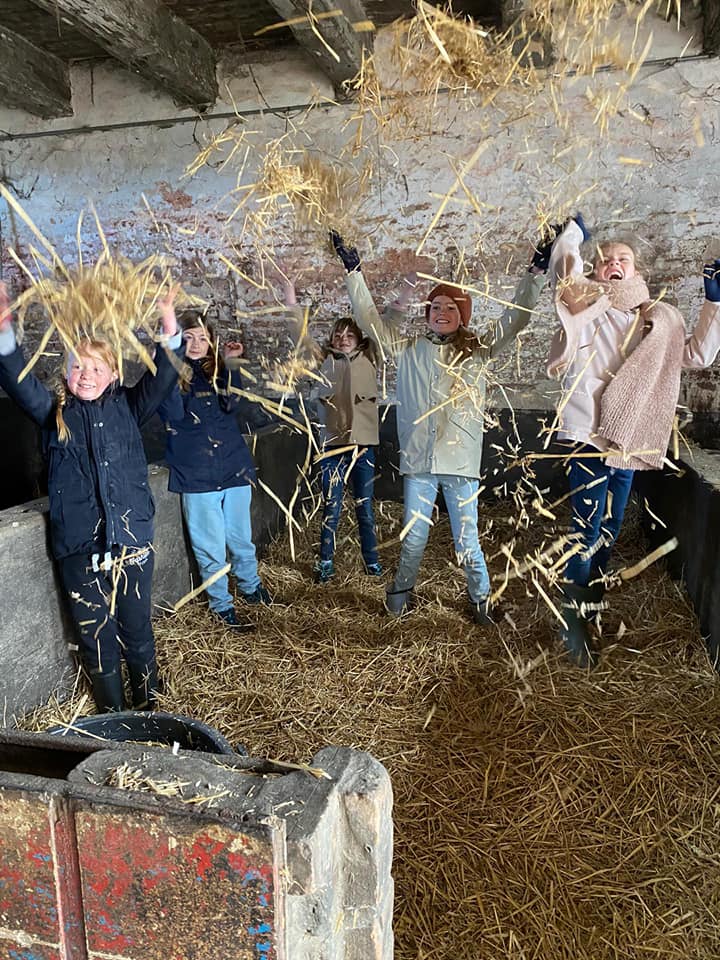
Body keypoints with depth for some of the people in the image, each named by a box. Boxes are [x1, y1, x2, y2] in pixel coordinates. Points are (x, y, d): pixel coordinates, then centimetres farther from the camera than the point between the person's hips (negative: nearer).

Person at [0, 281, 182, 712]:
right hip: (80, 546, 0)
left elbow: (163, 376, -5)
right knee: (96, 636, 11)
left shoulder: (127, 408, 6)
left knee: (138, 631, 13)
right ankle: (112, 714, 30)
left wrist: (169, 326, -21)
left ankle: (148, 707, 33)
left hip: (133, 539, 0)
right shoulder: (55, 413, 6)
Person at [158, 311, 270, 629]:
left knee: (240, 537, 16)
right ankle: (221, 605, 21)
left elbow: (230, 403, -12)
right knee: (210, 545, 5)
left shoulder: (218, 369, 6)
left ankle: (250, 585, 38)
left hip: (234, 465, 3)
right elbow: (174, 414, -18)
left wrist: (231, 364, -22)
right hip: (195, 472, -3)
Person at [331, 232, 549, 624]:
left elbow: (515, 318, 1)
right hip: (417, 461, 1)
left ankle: (481, 600, 25)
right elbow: (369, 319, 8)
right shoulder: (408, 349, 8)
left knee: (467, 539, 6)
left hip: (461, 462, -1)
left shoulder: (477, 350, 6)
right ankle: (400, 594, 31)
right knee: (413, 538, 11)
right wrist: (353, 272, 3)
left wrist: (535, 275, -7)